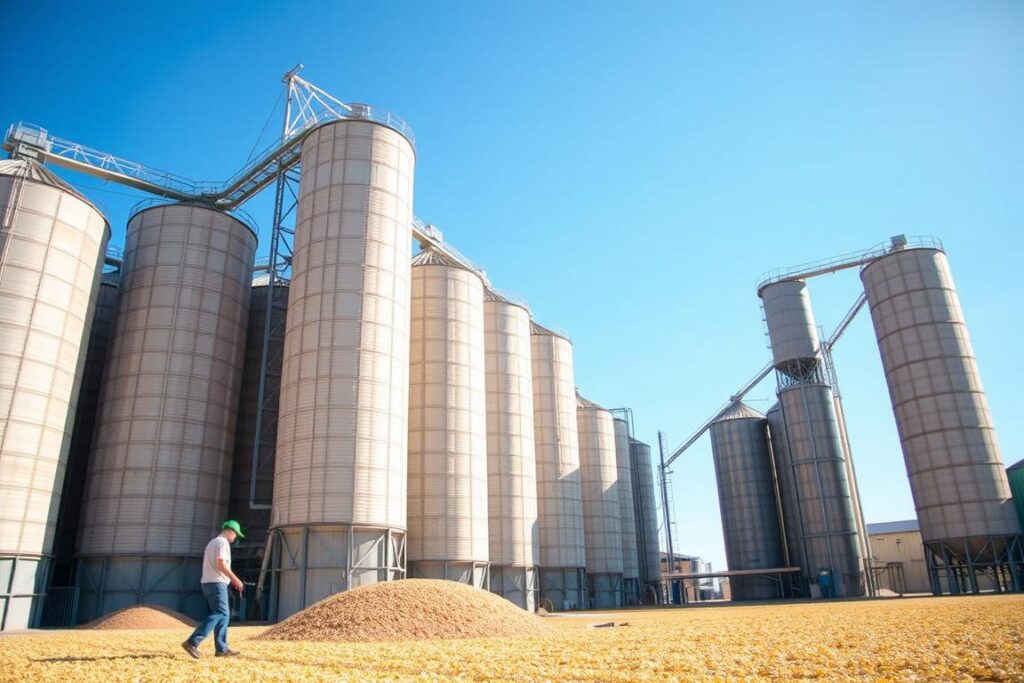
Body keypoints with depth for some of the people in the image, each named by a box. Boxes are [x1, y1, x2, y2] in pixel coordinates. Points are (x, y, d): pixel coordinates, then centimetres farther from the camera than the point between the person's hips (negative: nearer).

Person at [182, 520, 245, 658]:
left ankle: (222, 649, 12)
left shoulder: (212, 542, 22)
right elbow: (221, 564, -20)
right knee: (219, 614, -12)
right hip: (217, 583, -10)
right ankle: (192, 642, -19)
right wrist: (235, 579, -15)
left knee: (223, 615, 12)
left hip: (207, 582, 10)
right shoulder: (222, 542, -9)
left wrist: (231, 579, 23)